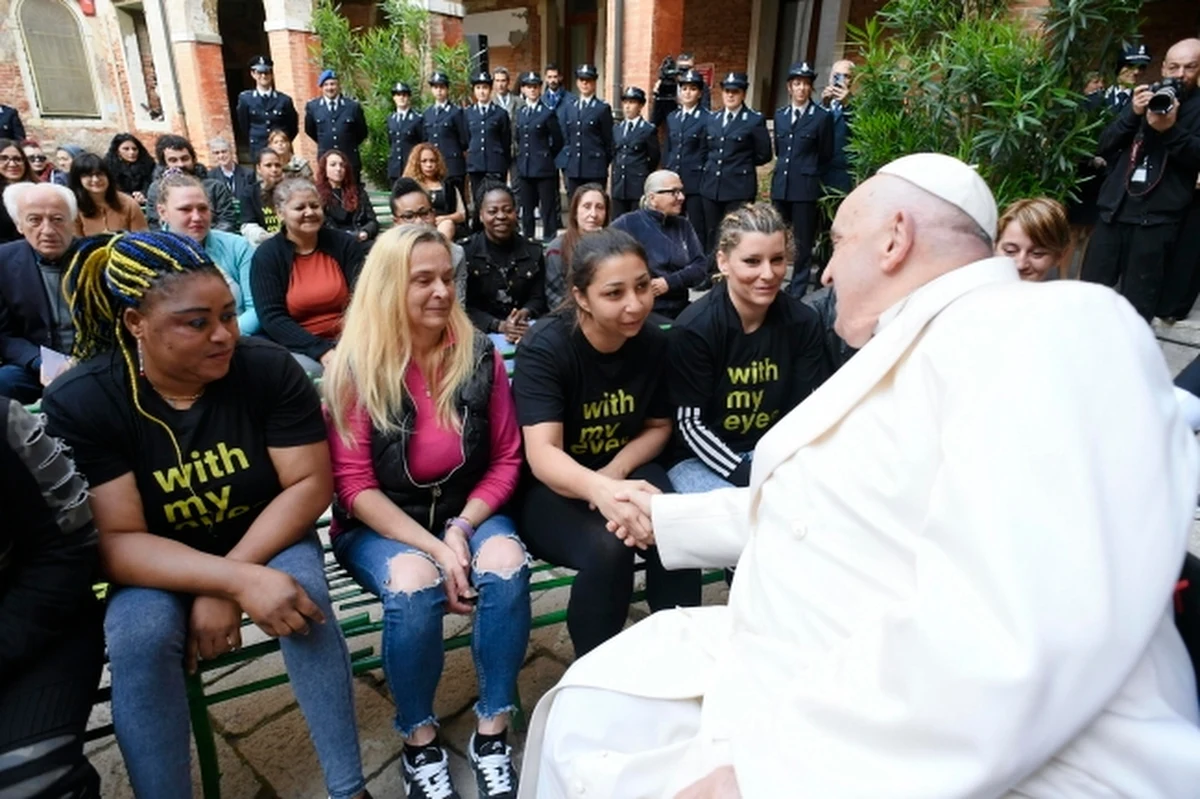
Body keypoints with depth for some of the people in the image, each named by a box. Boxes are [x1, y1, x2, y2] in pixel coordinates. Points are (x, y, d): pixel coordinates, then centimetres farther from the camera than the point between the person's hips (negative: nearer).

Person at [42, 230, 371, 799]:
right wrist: (237, 580, -36)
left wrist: (224, 589, -23)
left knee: (302, 597, -28)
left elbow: (310, 484, -16)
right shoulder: (78, 402, -18)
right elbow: (116, 541, -21)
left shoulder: (268, 368, -17)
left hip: (267, 540, 0)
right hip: (153, 567, 0)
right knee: (139, 633, -29)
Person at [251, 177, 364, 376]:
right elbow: (272, 318, -8)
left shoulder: (346, 245, 6)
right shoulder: (266, 255, 0)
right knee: (311, 372, -33)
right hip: (297, 348, -1)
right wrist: (320, 350, -21)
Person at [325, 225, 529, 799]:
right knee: (414, 585, -32)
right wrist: (433, 547, -21)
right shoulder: (356, 367, -10)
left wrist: (462, 529, -15)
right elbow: (354, 484, -11)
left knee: (508, 566, -28)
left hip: (468, 509, 2)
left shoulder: (479, 355, -4)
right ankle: (419, 740, -4)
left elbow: (506, 459, 0)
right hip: (380, 523, -2)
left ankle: (493, 732, -6)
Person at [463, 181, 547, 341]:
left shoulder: (533, 251, 10)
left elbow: (538, 299, 9)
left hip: (526, 331, 3)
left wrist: (524, 314, -14)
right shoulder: (465, 252, -1)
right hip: (481, 333, -2)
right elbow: (464, 307, -4)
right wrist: (499, 326, -19)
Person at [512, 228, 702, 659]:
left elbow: (658, 426, 7)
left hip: (625, 469, 4)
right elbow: (542, 454, -32)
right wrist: (600, 490, -54)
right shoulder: (545, 347, -21)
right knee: (607, 547, -32)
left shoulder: (653, 342, -7)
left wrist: (616, 470, -14)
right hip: (547, 489, -3)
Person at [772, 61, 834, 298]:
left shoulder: (823, 117, -3)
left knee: (803, 242, 2)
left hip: (805, 187, -4)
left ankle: (797, 291, 10)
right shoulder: (780, 115, 12)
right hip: (780, 185, 4)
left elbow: (826, 156, 3)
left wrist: (808, 174, 9)